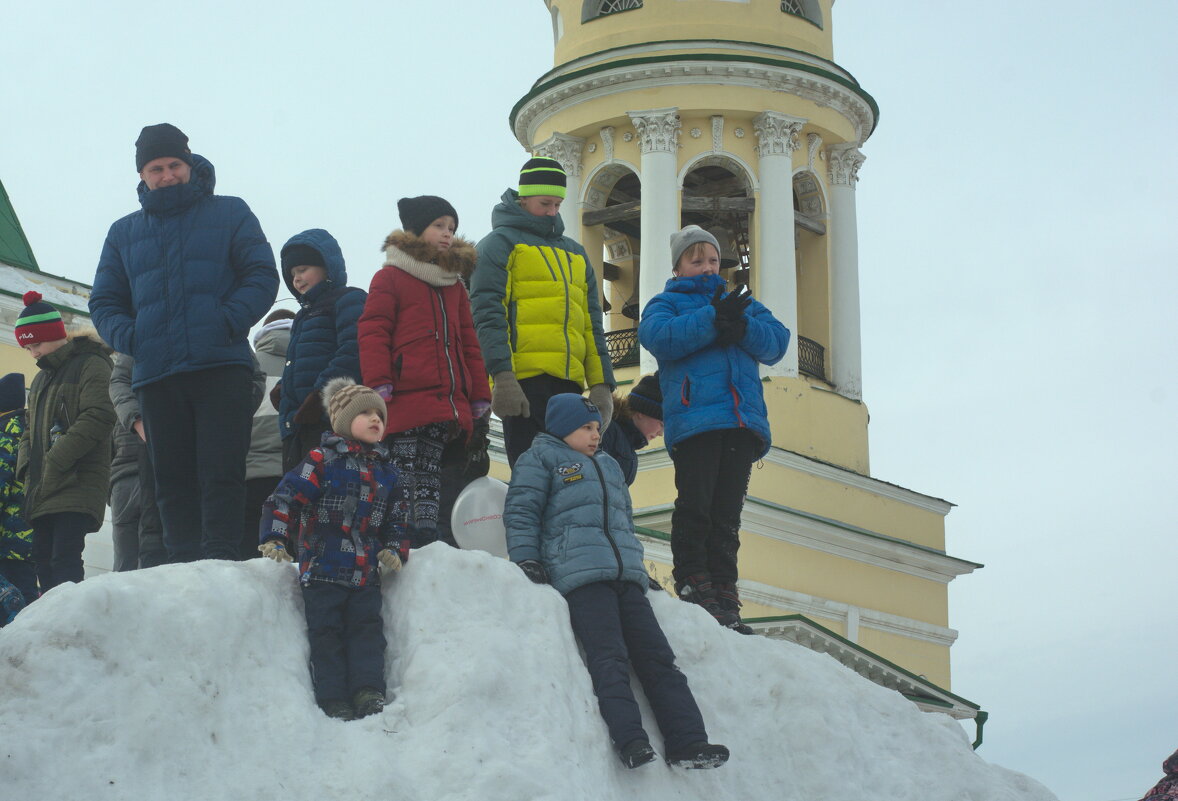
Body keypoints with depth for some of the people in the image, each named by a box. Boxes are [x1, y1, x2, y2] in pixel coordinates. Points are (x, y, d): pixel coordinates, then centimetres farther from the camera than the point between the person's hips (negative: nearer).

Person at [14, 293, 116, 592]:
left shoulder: (91, 365, -1)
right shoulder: (41, 379, 25)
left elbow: (98, 418, -14)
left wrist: (55, 462, -18)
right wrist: (26, 465, 6)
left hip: (77, 483, -8)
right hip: (42, 489, 8)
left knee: (64, 559, -18)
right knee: (43, 559, 2)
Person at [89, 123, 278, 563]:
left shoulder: (230, 213, 11)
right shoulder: (123, 232, 20)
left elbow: (262, 276, 3)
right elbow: (104, 301, 19)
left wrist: (230, 321, -14)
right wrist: (127, 337, -3)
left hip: (221, 366, -3)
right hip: (155, 375, 3)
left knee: (221, 473, -9)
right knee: (173, 480, 3)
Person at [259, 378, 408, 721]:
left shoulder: (385, 471, 13)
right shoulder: (322, 461, -6)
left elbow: (391, 519, 22)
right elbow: (285, 498, -10)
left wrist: (394, 550, 6)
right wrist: (274, 539, -19)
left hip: (366, 573, 5)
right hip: (322, 568, -5)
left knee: (367, 629, -1)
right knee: (326, 634, -3)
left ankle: (368, 691, -2)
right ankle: (334, 699, -1)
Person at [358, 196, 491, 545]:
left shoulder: (454, 284, 23)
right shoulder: (390, 277, 3)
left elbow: (468, 343, 23)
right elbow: (373, 333, -4)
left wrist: (479, 395, 17)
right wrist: (379, 384, -15)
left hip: (447, 401, 6)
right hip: (406, 398, -6)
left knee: (431, 474, 7)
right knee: (405, 469, -8)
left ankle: (427, 539, 8)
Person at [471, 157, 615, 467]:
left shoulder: (575, 253, 25)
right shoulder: (501, 243, 4)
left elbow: (591, 323, 23)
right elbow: (488, 313, -7)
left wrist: (601, 383, 11)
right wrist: (502, 376, -19)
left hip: (570, 383, 7)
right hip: (524, 382, -6)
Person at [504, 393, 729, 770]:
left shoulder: (609, 466, 33)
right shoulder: (541, 458, 13)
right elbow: (521, 512, 3)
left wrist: (638, 566, 30)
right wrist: (526, 560, -9)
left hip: (626, 575, 7)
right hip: (580, 573, -7)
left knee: (656, 655, -7)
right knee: (609, 656, -24)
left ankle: (688, 742, -15)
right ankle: (630, 740, -36)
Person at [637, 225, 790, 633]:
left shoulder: (742, 303, 27)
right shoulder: (665, 303, 16)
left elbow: (777, 342, 10)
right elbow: (658, 336, -8)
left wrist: (741, 327, -9)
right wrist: (713, 321, -16)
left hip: (742, 419, 4)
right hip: (693, 415, -4)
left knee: (727, 515, 2)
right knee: (695, 507, -9)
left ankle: (724, 593, 2)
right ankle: (692, 582, -2)